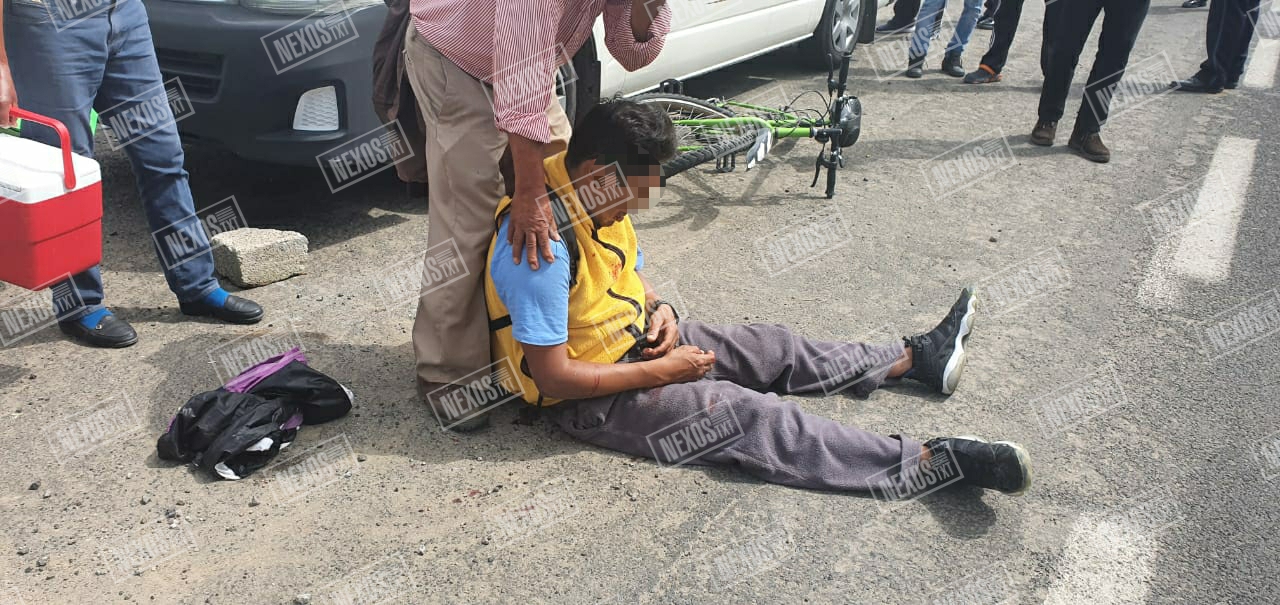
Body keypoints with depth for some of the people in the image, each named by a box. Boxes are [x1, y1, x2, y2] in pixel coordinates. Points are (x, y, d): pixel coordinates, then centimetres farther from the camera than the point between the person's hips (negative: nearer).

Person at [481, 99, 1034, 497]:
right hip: (589, 398, -9)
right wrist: (661, 371, -21)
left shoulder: (599, 199, -3)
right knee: (749, 414, -18)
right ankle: (930, 462, -20)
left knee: (774, 348, 8)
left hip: (634, 339, 9)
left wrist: (659, 309, -6)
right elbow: (553, 375, -28)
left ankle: (914, 360, 22)